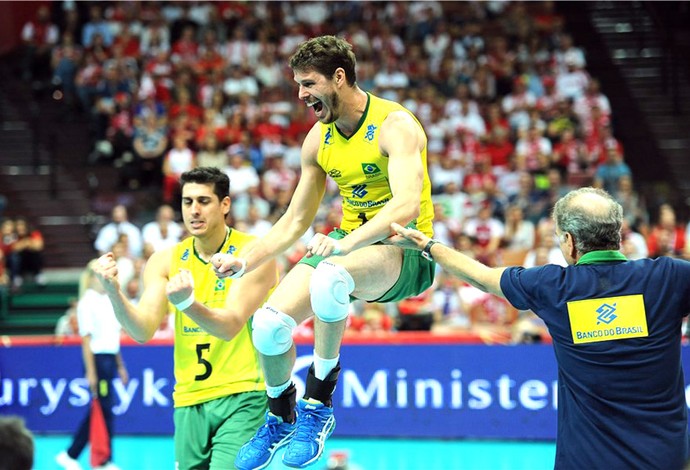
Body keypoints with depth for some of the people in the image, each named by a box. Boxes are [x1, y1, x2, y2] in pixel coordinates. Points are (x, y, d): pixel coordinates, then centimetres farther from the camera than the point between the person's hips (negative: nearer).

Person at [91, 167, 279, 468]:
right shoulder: (165, 260, 5)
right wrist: (115, 293, -24)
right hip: (189, 401, 5)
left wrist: (186, 302, -38)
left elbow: (230, 325, -20)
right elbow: (143, 331, -6)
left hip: (241, 398, -5)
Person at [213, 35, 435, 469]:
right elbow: (295, 222, 15)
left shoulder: (395, 125, -15)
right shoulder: (319, 139, 6)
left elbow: (407, 204, -31)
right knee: (269, 324, -14)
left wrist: (346, 243, -44)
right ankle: (280, 419, 17)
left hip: (405, 250, -7)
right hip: (349, 245, 7)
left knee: (328, 276, -40)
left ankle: (319, 405, -23)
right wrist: (244, 262, 2)